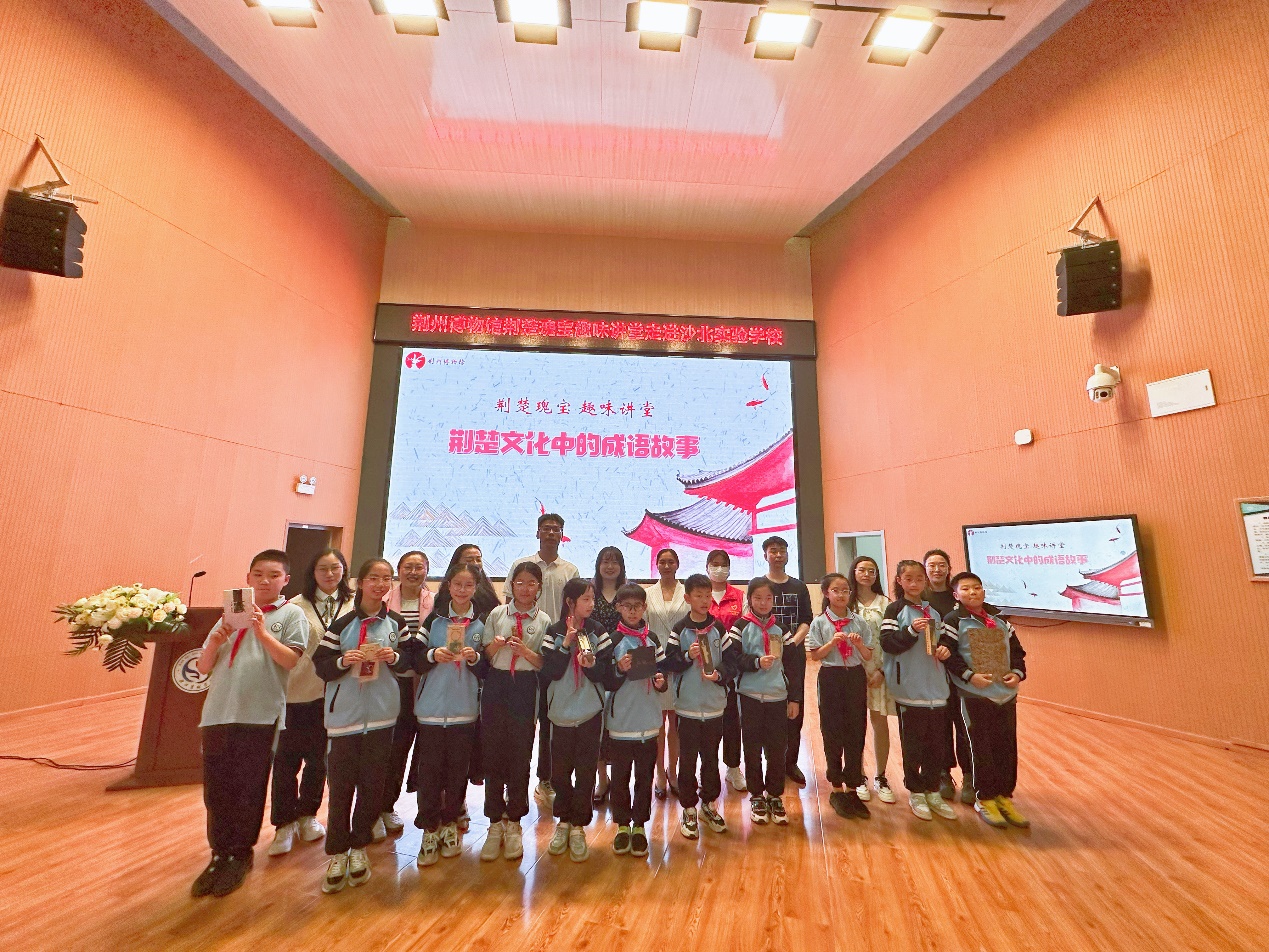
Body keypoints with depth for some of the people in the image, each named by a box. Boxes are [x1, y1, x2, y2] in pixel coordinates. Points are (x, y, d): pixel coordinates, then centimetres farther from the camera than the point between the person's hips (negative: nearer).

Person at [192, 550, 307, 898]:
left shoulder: (291, 614, -1)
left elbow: (291, 660, -12)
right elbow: (203, 668, 11)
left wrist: (261, 631, -20)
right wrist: (216, 640, -8)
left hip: (260, 715, -4)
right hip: (218, 713, 4)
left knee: (249, 790, 7)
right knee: (216, 789, 11)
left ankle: (240, 856, 27)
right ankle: (220, 853, 31)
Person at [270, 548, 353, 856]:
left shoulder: (353, 606, 0)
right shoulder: (296, 606, -2)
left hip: (333, 693, 1)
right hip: (296, 692, -1)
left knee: (319, 758, 15)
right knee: (287, 758, 5)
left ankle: (307, 814, 35)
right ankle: (284, 823, 24)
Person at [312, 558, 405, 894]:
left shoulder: (396, 623, 5)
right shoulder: (343, 623, 0)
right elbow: (320, 665, 0)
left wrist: (394, 656, -12)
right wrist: (343, 660, -19)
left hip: (381, 714, 1)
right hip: (344, 713, -1)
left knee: (373, 784, 8)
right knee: (341, 785, 2)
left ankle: (359, 847, 26)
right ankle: (337, 854, 19)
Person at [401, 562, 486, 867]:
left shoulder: (482, 624, 2)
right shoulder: (434, 619, 1)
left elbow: (487, 671, 2)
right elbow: (411, 659, -2)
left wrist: (475, 658, -17)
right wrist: (433, 654, -20)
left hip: (465, 710, 1)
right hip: (431, 707, 0)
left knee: (458, 769, 7)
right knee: (430, 768, 3)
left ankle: (450, 823, 27)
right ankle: (429, 828, 21)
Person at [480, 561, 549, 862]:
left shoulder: (544, 621, 0)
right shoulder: (496, 614, 3)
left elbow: (544, 664, -1)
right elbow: (484, 655, 6)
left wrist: (524, 650, -18)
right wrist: (496, 645, -14)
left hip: (525, 689, -1)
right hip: (496, 685, 1)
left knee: (521, 756, 7)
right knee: (493, 754, 6)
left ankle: (514, 824, 27)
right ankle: (495, 823, 26)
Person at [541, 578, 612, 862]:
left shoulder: (597, 632, -3)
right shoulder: (554, 632, -4)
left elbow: (606, 674, -5)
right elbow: (548, 673, -11)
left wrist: (591, 664, -24)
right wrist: (566, 644, -20)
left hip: (590, 713, 0)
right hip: (561, 712, 0)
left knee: (585, 772, 6)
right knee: (560, 771, 10)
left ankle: (578, 827, 25)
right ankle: (563, 821, 33)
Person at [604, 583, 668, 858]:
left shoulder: (652, 640, 4)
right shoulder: (612, 640, -6)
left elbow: (662, 672, 10)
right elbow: (606, 682, -7)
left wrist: (661, 681, -10)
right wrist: (619, 669, -25)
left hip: (648, 722, 3)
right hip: (620, 721, -2)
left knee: (645, 776, 12)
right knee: (620, 776, 10)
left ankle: (639, 826, 28)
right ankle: (622, 826, 28)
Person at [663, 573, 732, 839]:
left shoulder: (718, 628, 0)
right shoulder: (680, 629, -6)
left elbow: (730, 661, 3)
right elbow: (669, 663, -6)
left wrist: (719, 675, -15)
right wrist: (688, 656, -22)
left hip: (715, 705, 2)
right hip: (687, 705, -2)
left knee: (711, 757, 16)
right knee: (687, 760, 7)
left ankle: (709, 805, 34)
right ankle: (689, 810, 24)